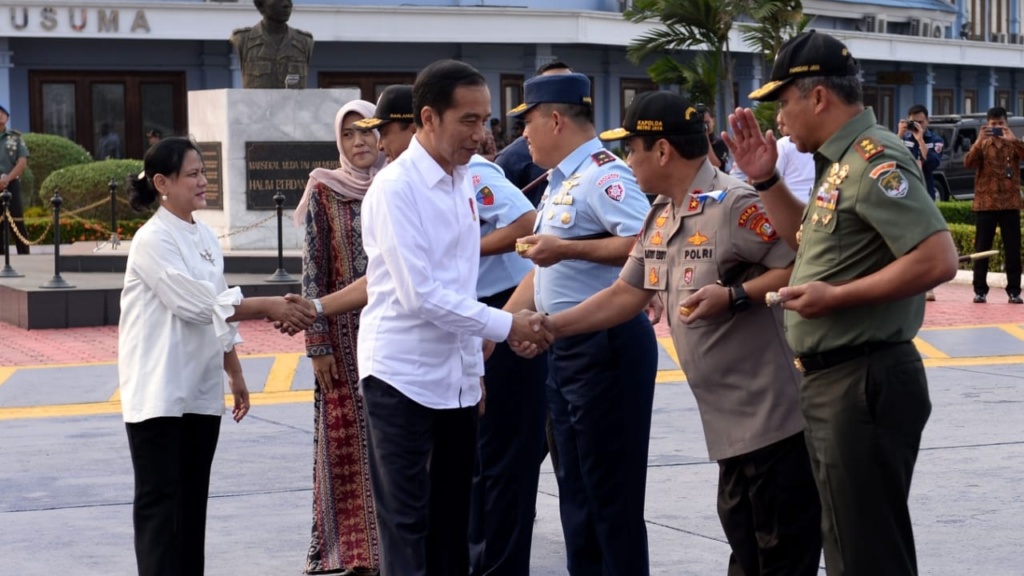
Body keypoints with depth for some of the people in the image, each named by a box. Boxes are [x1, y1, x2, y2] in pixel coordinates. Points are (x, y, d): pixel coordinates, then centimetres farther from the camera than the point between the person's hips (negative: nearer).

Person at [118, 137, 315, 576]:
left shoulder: (204, 237, 11)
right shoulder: (152, 241, -14)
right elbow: (199, 304, -23)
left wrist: (235, 375, 17)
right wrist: (271, 308, -26)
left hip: (201, 391, 8)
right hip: (159, 392, -8)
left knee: (193, 499, 11)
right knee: (159, 500, -4)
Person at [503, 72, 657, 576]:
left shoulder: (603, 175, -14)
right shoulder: (560, 183, 15)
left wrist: (568, 248, -23)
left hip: (607, 344, -10)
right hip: (566, 346, 10)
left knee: (611, 490, -2)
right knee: (576, 488, 16)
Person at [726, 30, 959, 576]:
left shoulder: (875, 158, -18)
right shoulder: (842, 161, 12)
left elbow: (938, 259, -26)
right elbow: (814, 244, 24)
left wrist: (836, 297, -22)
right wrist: (766, 181, 12)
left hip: (863, 382, -11)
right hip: (834, 381, 11)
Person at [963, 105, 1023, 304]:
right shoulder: (982, 145, 5)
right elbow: (968, 163, -12)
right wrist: (979, 141, -26)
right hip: (985, 203, -1)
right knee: (982, 249, 0)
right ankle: (980, 290, 5)